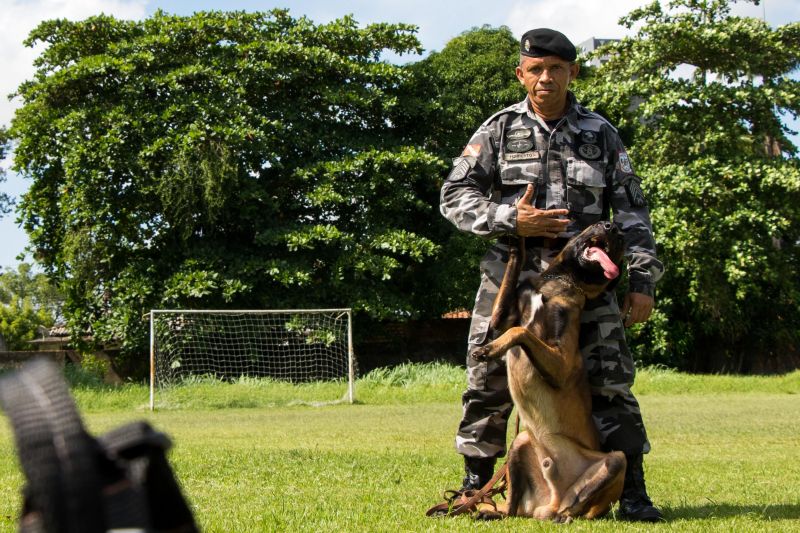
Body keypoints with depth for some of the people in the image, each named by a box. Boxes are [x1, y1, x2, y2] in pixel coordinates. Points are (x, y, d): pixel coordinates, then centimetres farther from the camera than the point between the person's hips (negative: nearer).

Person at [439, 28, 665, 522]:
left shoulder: (602, 134, 10)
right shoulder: (499, 130, 7)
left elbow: (633, 212, 11)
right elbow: (455, 196, 3)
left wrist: (643, 279, 2)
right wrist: (510, 220, -12)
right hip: (512, 276, 0)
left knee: (611, 384, -7)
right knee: (490, 385, 0)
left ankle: (633, 494, 0)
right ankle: (477, 488, 15)